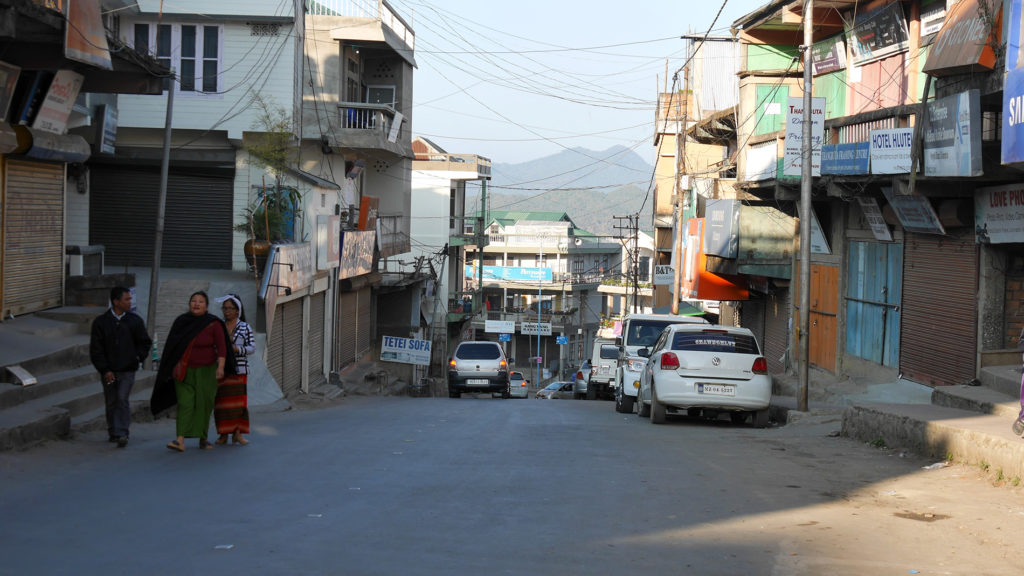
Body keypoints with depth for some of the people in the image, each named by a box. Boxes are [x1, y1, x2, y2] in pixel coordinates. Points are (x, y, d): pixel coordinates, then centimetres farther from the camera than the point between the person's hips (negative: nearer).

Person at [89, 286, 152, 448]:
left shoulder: (135, 321, 3)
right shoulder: (101, 322, -1)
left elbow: (145, 343, 14)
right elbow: (96, 349, -1)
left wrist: (137, 358, 0)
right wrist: (105, 370, -8)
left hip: (127, 370, -1)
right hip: (108, 372, 1)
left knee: (122, 400, -13)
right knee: (111, 402, 9)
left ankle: (122, 434, -14)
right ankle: (112, 432, 24)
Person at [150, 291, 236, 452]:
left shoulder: (213, 324, -4)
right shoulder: (181, 322, 4)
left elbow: (221, 347, -8)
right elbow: (172, 346, 11)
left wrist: (221, 367, -20)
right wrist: (173, 368, 10)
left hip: (206, 372, -1)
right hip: (184, 371, 1)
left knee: (204, 405, 3)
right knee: (184, 403, -9)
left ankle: (203, 439, 16)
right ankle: (180, 440, -18)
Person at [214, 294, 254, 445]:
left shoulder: (245, 328, 5)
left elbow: (252, 348, -1)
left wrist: (236, 349, -16)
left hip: (238, 369, -1)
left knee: (238, 401, -5)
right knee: (221, 401, -2)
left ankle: (237, 433, -1)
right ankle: (223, 434, 4)